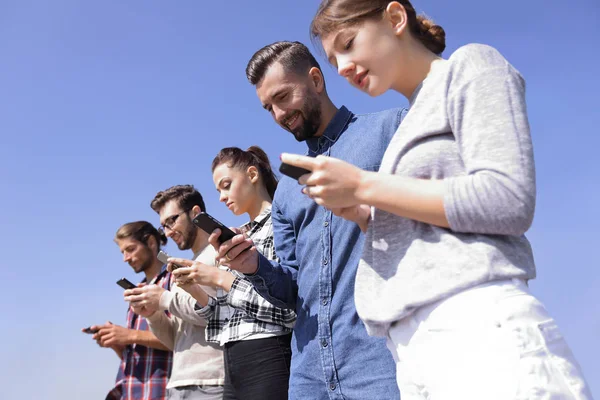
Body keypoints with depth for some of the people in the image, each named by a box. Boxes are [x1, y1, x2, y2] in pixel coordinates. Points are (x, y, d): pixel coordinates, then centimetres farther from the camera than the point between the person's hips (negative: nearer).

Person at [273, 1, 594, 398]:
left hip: (479, 332, -8)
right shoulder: (416, 120, 23)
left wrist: (364, 186, -11)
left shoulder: (471, 65, 2)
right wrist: (363, 215, 5)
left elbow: (509, 201, -13)